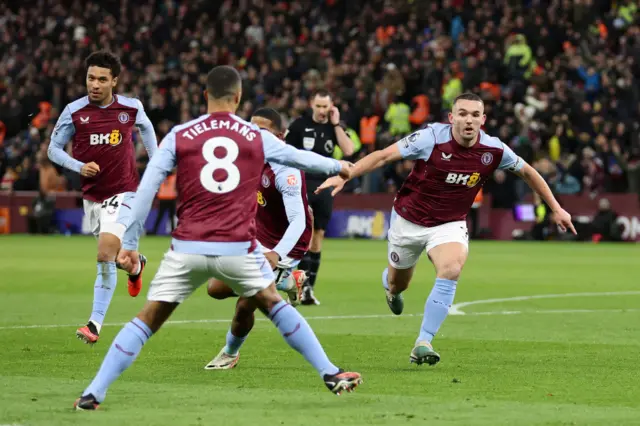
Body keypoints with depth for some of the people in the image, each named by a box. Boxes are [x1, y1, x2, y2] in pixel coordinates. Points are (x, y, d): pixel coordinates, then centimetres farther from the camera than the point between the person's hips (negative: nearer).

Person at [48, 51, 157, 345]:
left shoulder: (131, 108, -7)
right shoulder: (74, 111, -9)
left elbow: (146, 128, 17)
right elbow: (53, 149, 0)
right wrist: (79, 166, -17)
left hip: (122, 192, -3)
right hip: (92, 195, 3)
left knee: (106, 254, -19)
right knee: (109, 255, 18)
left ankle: (95, 323, -14)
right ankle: (135, 266, 56)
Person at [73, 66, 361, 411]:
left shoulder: (179, 136, 5)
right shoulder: (257, 138, 8)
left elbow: (147, 189, 0)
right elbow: (300, 158, 24)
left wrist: (130, 243, 3)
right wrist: (339, 166, 44)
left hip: (187, 249, -1)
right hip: (238, 249, 1)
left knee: (147, 320, 6)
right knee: (273, 303, 23)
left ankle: (93, 393, -2)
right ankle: (330, 374, 22)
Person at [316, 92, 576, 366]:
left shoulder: (494, 150, -14)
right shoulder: (431, 138, -23)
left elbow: (527, 171, 3)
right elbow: (383, 156, -20)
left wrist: (555, 208, 7)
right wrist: (344, 176, -29)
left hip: (450, 224, 1)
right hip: (409, 220, -1)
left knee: (451, 270, -29)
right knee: (397, 284, 16)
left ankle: (423, 343, -27)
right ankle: (392, 288, 58)